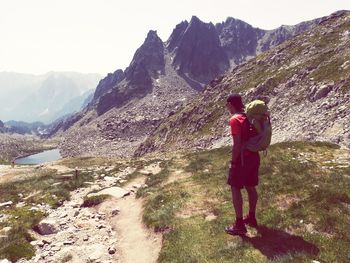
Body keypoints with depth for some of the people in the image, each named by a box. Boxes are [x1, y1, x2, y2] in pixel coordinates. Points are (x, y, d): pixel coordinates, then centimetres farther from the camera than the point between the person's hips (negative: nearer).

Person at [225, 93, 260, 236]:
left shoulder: (235, 120, -17)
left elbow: (237, 144, -21)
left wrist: (233, 162, -13)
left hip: (242, 158, -8)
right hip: (254, 156, 8)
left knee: (235, 189, 2)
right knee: (250, 187, 18)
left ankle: (239, 225, 7)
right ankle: (251, 217, 31)